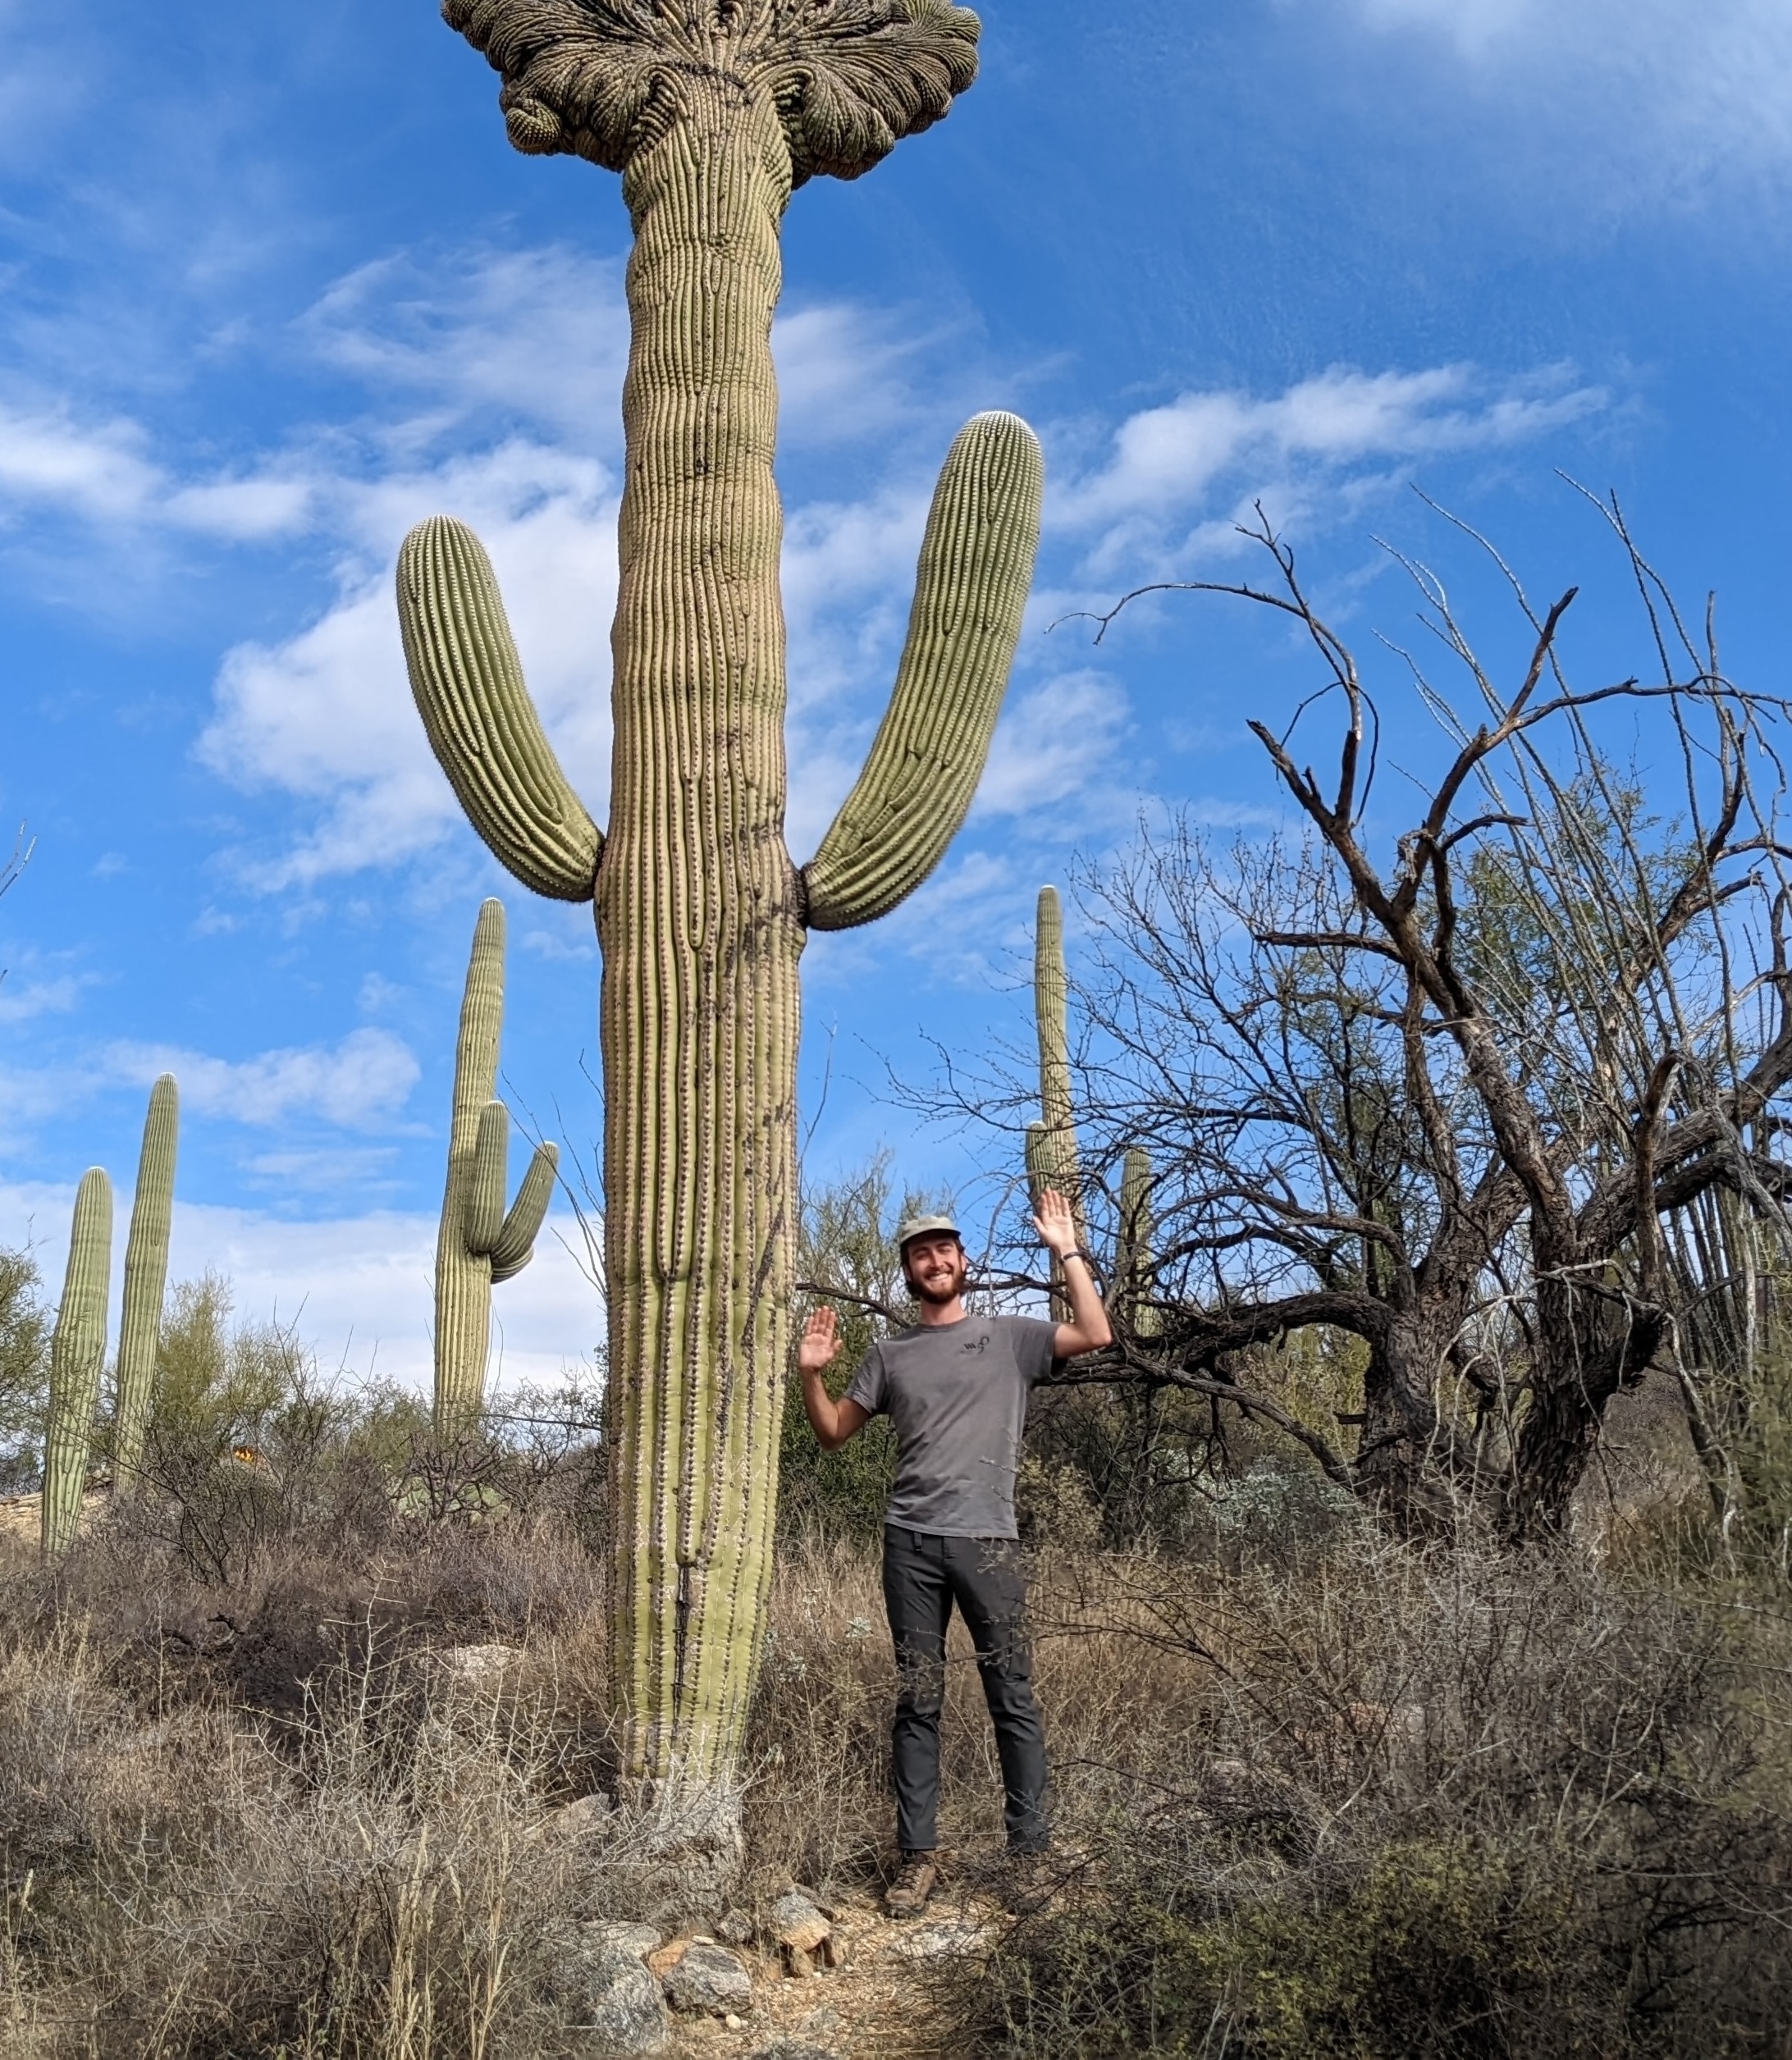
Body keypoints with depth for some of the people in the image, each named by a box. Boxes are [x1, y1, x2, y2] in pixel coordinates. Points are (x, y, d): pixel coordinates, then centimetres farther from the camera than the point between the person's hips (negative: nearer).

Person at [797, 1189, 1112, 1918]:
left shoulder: (1008, 1337, 7)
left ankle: (1028, 1851, 6)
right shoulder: (890, 1355, 15)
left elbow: (1095, 1335, -6)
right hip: (910, 1543, 2)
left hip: (987, 1540, -2)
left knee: (1012, 1697, -1)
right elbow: (833, 1433, 19)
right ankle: (918, 1855, 10)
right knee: (918, 1701, 5)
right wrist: (812, 1374, 1)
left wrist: (1066, 1251, -6)